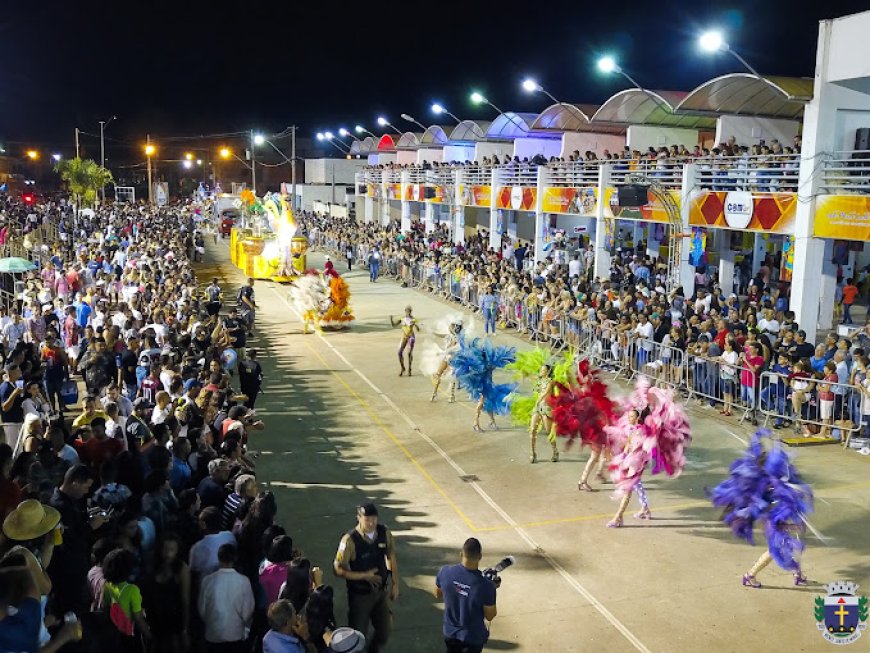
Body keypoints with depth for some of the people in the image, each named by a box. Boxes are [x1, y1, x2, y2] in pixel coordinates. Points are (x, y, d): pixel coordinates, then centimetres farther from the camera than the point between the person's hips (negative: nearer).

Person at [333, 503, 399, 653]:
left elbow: (391, 558, 3)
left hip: (382, 591, 4)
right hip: (360, 594, -4)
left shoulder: (384, 533, -12)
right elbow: (339, 570, -19)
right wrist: (364, 576, -24)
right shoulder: (350, 540, -25)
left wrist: (395, 584, 7)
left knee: (385, 630, 17)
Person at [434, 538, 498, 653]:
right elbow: (490, 616, -15)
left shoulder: (445, 572, -20)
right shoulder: (486, 585, -31)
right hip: (473, 637, -4)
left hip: (450, 632, 4)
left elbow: (438, 595, 1)